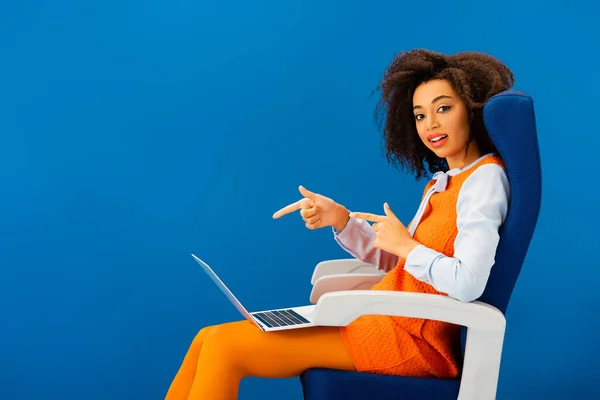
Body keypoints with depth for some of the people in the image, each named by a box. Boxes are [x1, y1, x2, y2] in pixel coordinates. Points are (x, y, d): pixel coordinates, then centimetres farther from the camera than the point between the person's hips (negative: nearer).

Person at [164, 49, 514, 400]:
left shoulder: (485, 178, -12)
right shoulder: (444, 181, 16)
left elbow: (468, 284, -24)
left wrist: (404, 243, -10)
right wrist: (340, 220, 3)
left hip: (411, 339, -9)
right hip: (385, 321, 9)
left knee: (225, 347, -15)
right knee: (210, 340, 2)